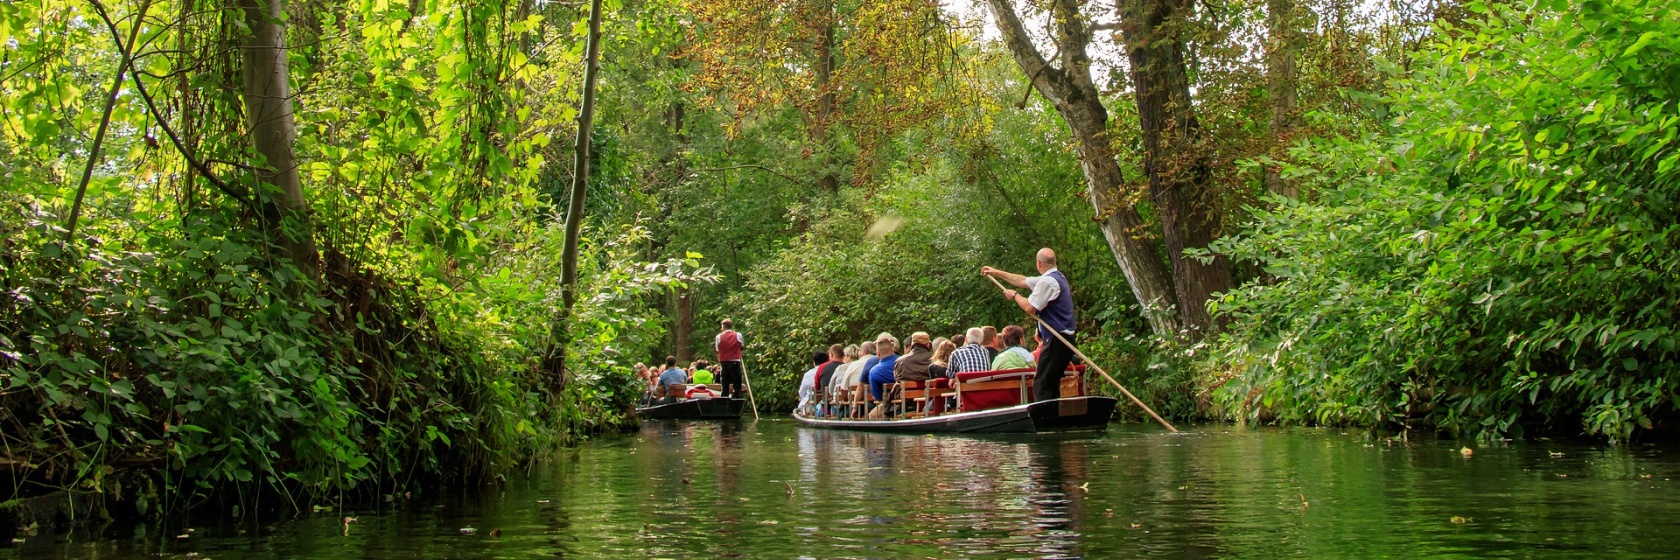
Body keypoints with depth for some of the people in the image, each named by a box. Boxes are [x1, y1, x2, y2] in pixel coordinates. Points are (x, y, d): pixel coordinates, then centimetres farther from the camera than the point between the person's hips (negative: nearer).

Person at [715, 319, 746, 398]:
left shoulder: (719, 337, -4)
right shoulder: (738, 335, -3)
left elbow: (717, 350, 1)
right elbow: (742, 346, 10)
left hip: (724, 363, 1)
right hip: (735, 362, -1)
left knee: (725, 386, 8)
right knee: (737, 385, 2)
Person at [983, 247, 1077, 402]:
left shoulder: (1048, 281, -15)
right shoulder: (1057, 277, 18)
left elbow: (1029, 307, -17)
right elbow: (1022, 281, 28)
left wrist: (1014, 295, 2)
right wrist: (997, 273, 33)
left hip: (1056, 341, -10)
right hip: (1064, 338, 10)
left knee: (1041, 384, -12)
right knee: (1051, 384, 13)